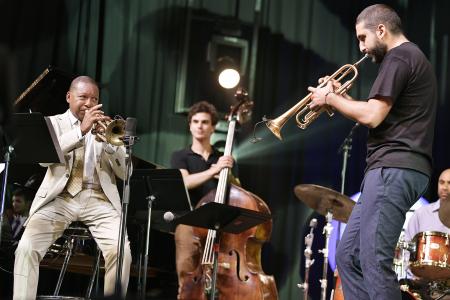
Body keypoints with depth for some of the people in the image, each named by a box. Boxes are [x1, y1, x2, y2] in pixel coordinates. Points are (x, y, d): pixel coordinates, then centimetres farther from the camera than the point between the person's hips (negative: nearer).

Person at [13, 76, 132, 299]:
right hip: (60, 197, -1)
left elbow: (124, 173, 9)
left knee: (121, 252, -25)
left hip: (99, 199, 1)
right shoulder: (53, 123, 12)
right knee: (27, 247, -25)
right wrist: (81, 130, -16)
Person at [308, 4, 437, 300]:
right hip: (397, 168, 11)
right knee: (349, 256, 9)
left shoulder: (398, 58, -8)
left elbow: (372, 117, -17)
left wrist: (331, 99, -2)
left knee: (374, 260, -15)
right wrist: (343, 98, 16)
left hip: (394, 168, -11)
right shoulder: (414, 58, 25)